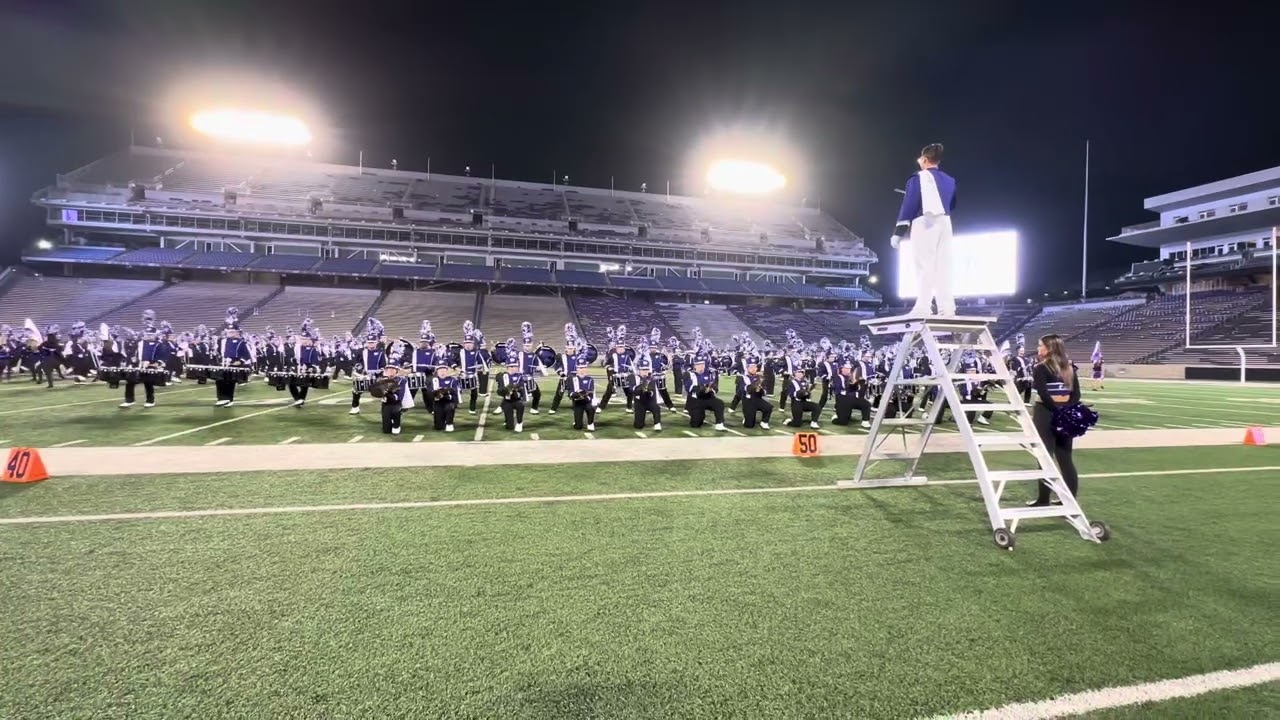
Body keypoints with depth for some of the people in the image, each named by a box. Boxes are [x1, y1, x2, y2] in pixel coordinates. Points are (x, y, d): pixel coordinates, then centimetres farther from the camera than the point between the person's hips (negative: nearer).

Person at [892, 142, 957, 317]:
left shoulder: (918, 179, -4)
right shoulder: (949, 180, 17)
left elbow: (908, 206, -9)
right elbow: (952, 206, 24)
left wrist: (898, 232, -9)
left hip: (924, 224, -6)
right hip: (945, 224, 6)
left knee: (924, 266, -11)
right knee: (943, 266, 5)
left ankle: (923, 308, -18)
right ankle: (947, 308, 0)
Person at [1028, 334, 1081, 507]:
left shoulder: (1041, 368, -10)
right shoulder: (1069, 367, 11)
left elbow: (1043, 395, -19)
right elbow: (1076, 394, 5)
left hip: (1046, 413, -6)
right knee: (1065, 457, 12)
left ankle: (1043, 499, 5)